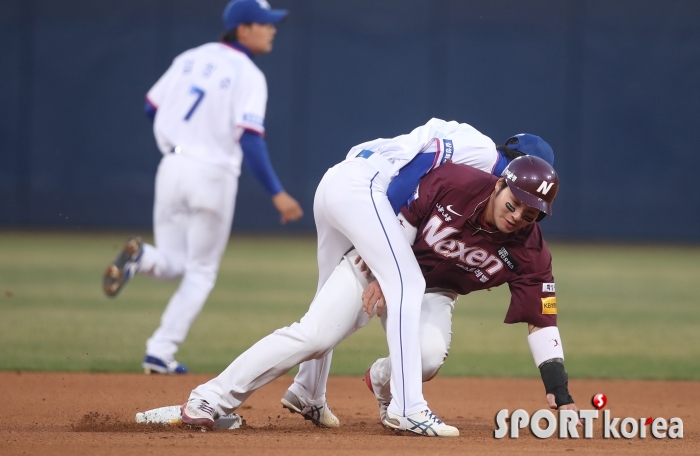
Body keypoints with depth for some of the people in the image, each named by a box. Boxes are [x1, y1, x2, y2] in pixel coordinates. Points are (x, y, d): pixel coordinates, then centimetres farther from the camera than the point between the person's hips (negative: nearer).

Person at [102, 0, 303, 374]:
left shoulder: (190, 59, 9)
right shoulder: (248, 76, -10)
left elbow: (152, 107, 14)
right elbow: (250, 141, -19)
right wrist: (276, 194, -19)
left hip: (172, 167, 5)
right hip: (213, 175, -5)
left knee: (173, 263, 16)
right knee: (201, 271, 10)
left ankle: (141, 256, -20)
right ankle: (161, 353, 1)